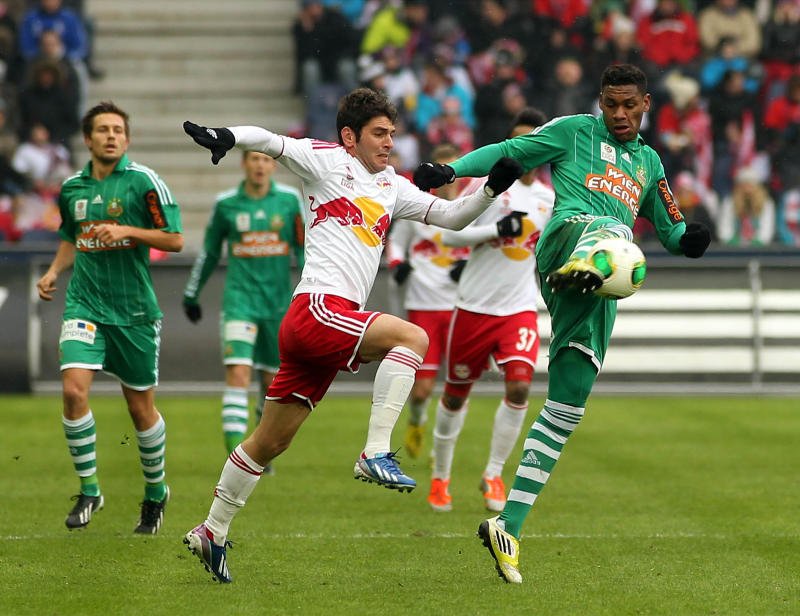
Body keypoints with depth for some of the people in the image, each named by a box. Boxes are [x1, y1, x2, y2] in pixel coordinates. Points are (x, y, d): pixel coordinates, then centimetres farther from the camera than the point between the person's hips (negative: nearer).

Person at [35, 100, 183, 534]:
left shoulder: (143, 181, -6)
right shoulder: (71, 188, 7)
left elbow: (174, 240, -7)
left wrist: (128, 231, -19)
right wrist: (54, 271, 8)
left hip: (134, 310, -2)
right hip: (85, 303, 3)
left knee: (141, 407, 6)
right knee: (74, 388, -18)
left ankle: (155, 491, 29)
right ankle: (88, 490, -4)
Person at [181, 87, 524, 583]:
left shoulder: (392, 186, 23)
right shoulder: (327, 160, 2)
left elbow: (452, 216, 24)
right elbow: (267, 140, -8)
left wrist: (492, 189, 8)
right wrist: (227, 137, -29)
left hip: (313, 328, 8)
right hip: (318, 306, -8)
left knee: (273, 439, 11)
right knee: (412, 337, -24)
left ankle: (213, 532, 18)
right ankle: (375, 453, -27)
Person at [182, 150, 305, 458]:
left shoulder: (290, 199, 2)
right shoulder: (225, 203, 2)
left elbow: (303, 248, 7)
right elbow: (209, 251, 14)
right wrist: (191, 294, 18)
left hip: (278, 302, 2)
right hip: (240, 297, -2)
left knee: (272, 381, 8)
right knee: (238, 373, -17)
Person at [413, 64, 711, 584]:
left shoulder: (649, 162, 31)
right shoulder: (575, 131, 17)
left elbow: (670, 229, 35)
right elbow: (510, 151, 13)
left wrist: (688, 239, 11)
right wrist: (452, 170, -3)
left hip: (600, 293, 5)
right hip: (568, 233, -5)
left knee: (565, 412, -1)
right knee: (611, 225, -42)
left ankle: (509, 525, 0)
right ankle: (579, 267, -81)